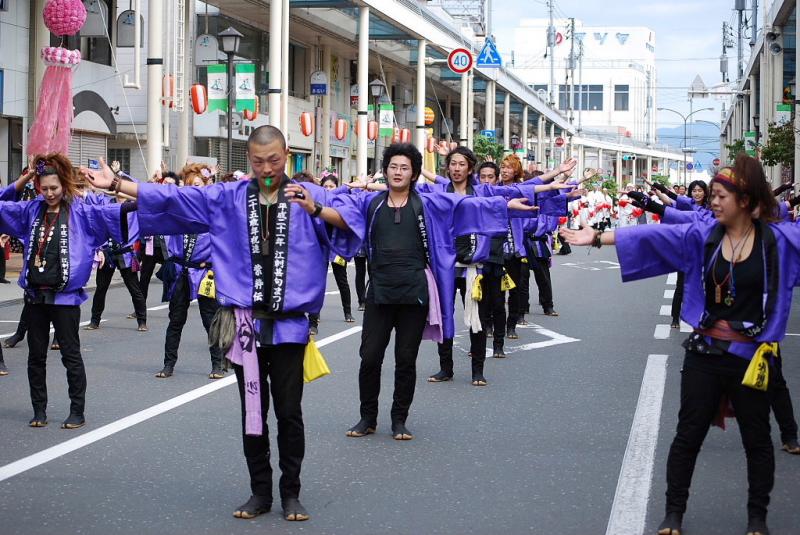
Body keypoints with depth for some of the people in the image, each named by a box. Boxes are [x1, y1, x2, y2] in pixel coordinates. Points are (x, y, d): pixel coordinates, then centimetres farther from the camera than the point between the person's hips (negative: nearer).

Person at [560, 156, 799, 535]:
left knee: (756, 439, 11)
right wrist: (598, 238, -12)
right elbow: (652, 235, -7)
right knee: (689, 435, 9)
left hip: (752, 356, -2)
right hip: (705, 352, 2)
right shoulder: (703, 234, -3)